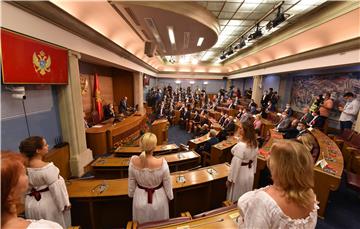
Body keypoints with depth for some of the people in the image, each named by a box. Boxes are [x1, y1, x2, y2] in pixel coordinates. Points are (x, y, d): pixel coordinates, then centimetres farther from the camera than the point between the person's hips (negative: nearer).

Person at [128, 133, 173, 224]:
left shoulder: (133, 161, -24)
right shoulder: (161, 163, -32)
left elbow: (131, 183, -6)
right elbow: (167, 184, -15)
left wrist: (131, 194, 13)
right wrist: (170, 196, 4)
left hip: (140, 198, 2)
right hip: (158, 198, -2)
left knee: (142, 225, 30)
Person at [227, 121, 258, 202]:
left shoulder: (240, 145, -30)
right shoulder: (254, 143, -4)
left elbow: (236, 164, -25)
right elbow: (254, 160, 8)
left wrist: (230, 179, -13)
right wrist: (252, 171, 20)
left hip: (240, 176, -7)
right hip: (249, 175, 8)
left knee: (235, 200, 14)